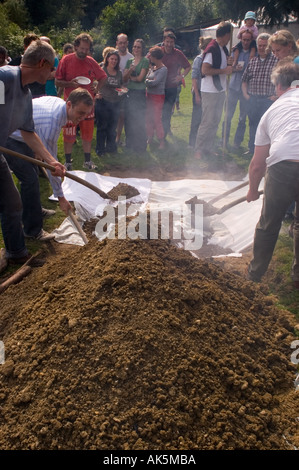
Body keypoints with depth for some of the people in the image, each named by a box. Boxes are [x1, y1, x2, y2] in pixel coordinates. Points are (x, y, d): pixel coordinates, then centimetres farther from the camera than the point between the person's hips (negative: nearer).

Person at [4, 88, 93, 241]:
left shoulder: (58, 102, -6)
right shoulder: (51, 121, -34)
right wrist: (60, 196, -21)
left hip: (20, 135, 10)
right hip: (7, 139, -10)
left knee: (31, 171, 21)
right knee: (30, 179, -15)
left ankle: (34, 209, 42)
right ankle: (33, 230, -5)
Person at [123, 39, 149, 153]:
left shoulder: (145, 61, -2)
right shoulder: (129, 61, 14)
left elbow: (140, 78, -10)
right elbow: (124, 79, 6)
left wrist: (130, 77, 3)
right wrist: (130, 70, -11)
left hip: (140, 93, -6)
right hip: (129, 92, 6)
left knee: (139, 121, -4)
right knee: (128, 119, 8)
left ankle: (140, 146, 6)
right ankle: (129, 144, 22)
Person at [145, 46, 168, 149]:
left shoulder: (163, 69, -13)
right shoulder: (152, 68, 12)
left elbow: (154, 82, -20)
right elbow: (147, 78, 11)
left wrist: (146, 81, -7)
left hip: (158, 96, -7)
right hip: (149, 95, 8)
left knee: (157, 119, -7)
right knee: (148, 118, 10)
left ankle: (162, 141, 1)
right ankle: (150, 138, 22)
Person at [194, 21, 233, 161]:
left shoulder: (223, 49, 14)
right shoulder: (212, 49, -14)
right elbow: (205, 70, -21)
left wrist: (228, 63, 4)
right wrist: (224, 70, -17)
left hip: (220, 90, 9)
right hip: (210, 91, -9)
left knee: (215, 121, 11)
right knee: (208, 121, -7)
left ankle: (209, 149, 19)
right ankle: (198, 151, 2)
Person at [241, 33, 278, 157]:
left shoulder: (277, 61, -4)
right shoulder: (252, 61, 12)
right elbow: (244, 79, 19)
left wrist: (276, 95, -13)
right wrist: (245, 94, 7)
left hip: (268, 100, -4)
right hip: (252, 99, 5)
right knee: (252, 125, 13)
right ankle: (251, 149, 25)